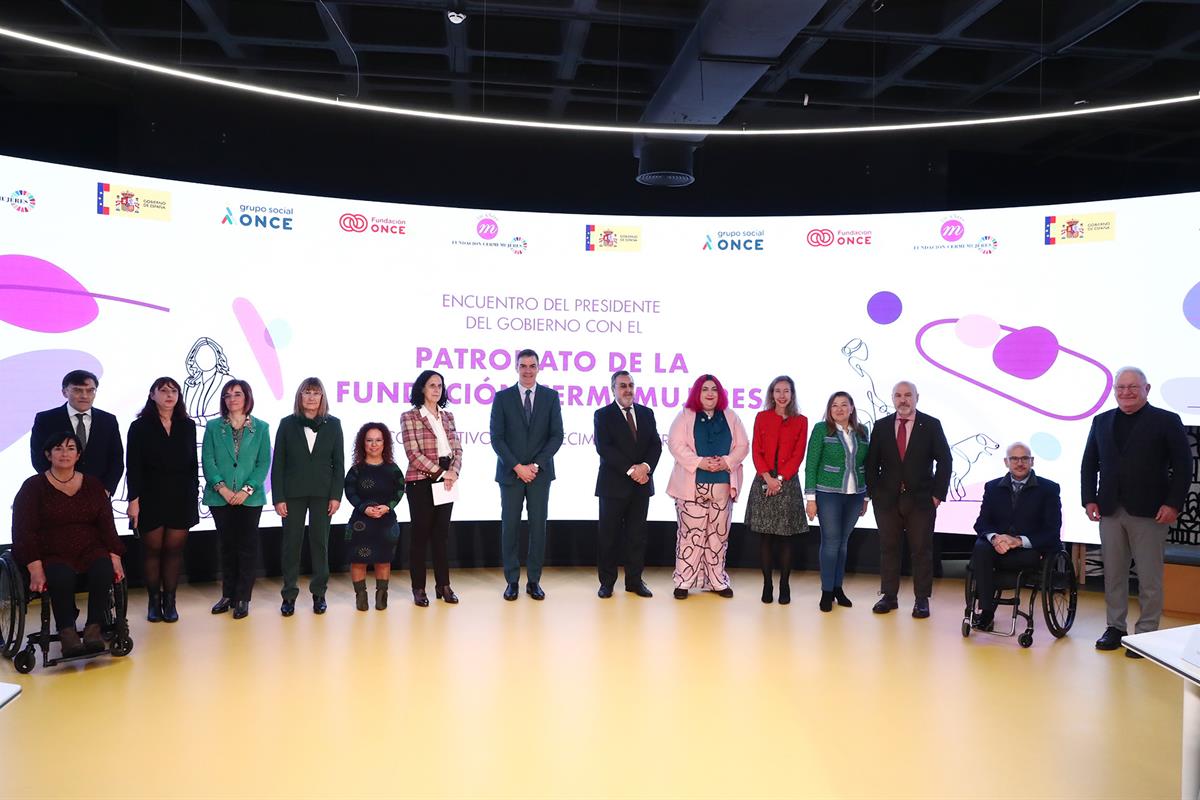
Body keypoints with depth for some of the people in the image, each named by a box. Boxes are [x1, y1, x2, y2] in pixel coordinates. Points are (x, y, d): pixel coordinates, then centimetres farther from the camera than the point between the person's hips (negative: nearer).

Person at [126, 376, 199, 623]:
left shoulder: (187, 426, 8)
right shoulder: (140, 427, 1)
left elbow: (193, 464, 9)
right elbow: (133, 466, -3)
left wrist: (194, 496, 3)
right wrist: (133, 500, -10)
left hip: (181, 499, 2)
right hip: (151, 498, -2)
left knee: (174, 549, 3)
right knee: (152, 549, 4)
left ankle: (170, 602, 12)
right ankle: (154, 602, 14)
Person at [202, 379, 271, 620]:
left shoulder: (261, 428, 3)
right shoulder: (213, 427, 5)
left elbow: (264, 463, -1)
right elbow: (207, 461, -1)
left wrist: (247, 489, -12)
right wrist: (222, 487, -13)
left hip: (250, 498, -1)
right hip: (220, 497, 1)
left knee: (247, 547, 1)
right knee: (227, 546, 10)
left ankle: (243, 598, 8)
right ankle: (227, 595, 20)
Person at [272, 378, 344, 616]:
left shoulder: (333, 424, 3)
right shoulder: (287, 424, 2)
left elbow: (339, 462, 3)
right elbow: (278, 463, 1)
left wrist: (336, 495, -4)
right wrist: (278, 497, -5)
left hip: (322, 493, 0)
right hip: (293, 493, 0)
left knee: (320, 542, 5)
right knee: (291, 542, 3)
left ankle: (319, 593, 15)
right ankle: (289, 594, 12)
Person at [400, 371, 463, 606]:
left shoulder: (448, 416, 13)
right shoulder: (410, 416, -2)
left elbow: (457, 448, 9)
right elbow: (413, 453, -10)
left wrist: (453, 472, -8)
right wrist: (440, 473, -12)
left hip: (446, 481, 4)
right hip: (421, 481, -4)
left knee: (442, 533, 7)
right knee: (420, 534, 1)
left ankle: (443, 585, 13)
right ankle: (418, 588, 9)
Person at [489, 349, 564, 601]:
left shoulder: (550, 396, 4)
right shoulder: (502, 397, 2)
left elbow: (557, 436, 0)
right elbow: (496, 437, -2)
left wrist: (536, 465, -10)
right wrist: (517, 466, -11)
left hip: (540, 473, 1)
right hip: (510, 473, 0)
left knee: (538, 526, 3)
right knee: (510, 526, 2)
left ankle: (534, 580, 12)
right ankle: (512, 581, 11)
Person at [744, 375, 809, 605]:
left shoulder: (801, 421, 5)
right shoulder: (762, 417, 7)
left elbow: (798, 455, 0)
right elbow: (756, 451, 1)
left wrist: (779, 478, -10)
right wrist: (767, 477, -11)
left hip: (788, 482, -1)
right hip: (763, 482, 1)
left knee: (785, 536, 1)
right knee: (764, 535, 3)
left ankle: (784, 585, 8)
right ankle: (767, 584, 9)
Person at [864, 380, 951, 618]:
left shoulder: (931, 425, 0)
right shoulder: (881, 426, 5)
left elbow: (944, 461, 0)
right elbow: (871, 463, 8)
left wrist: (938, 494, -5)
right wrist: (873, 492, 0)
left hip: (921, 499, -2)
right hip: (887, 499, 2)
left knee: (922, 549, 3)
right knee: (888, 548, 7)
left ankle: (922, 599, 11)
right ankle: (889, 596, 16)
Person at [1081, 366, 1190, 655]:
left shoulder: (1167, 421, -1)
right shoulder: (1101, 421, 11)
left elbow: (1183, 466, -4)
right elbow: (1089, 464, 14)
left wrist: (1173, 503, -12)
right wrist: (1089, 499, 4)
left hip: (1149, 512, -4)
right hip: (1110, 510, 4)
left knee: (1149, 577, 3)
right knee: (1113, 574, 9)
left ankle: (1146, 632, 12)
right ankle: (1115, 627, 19)